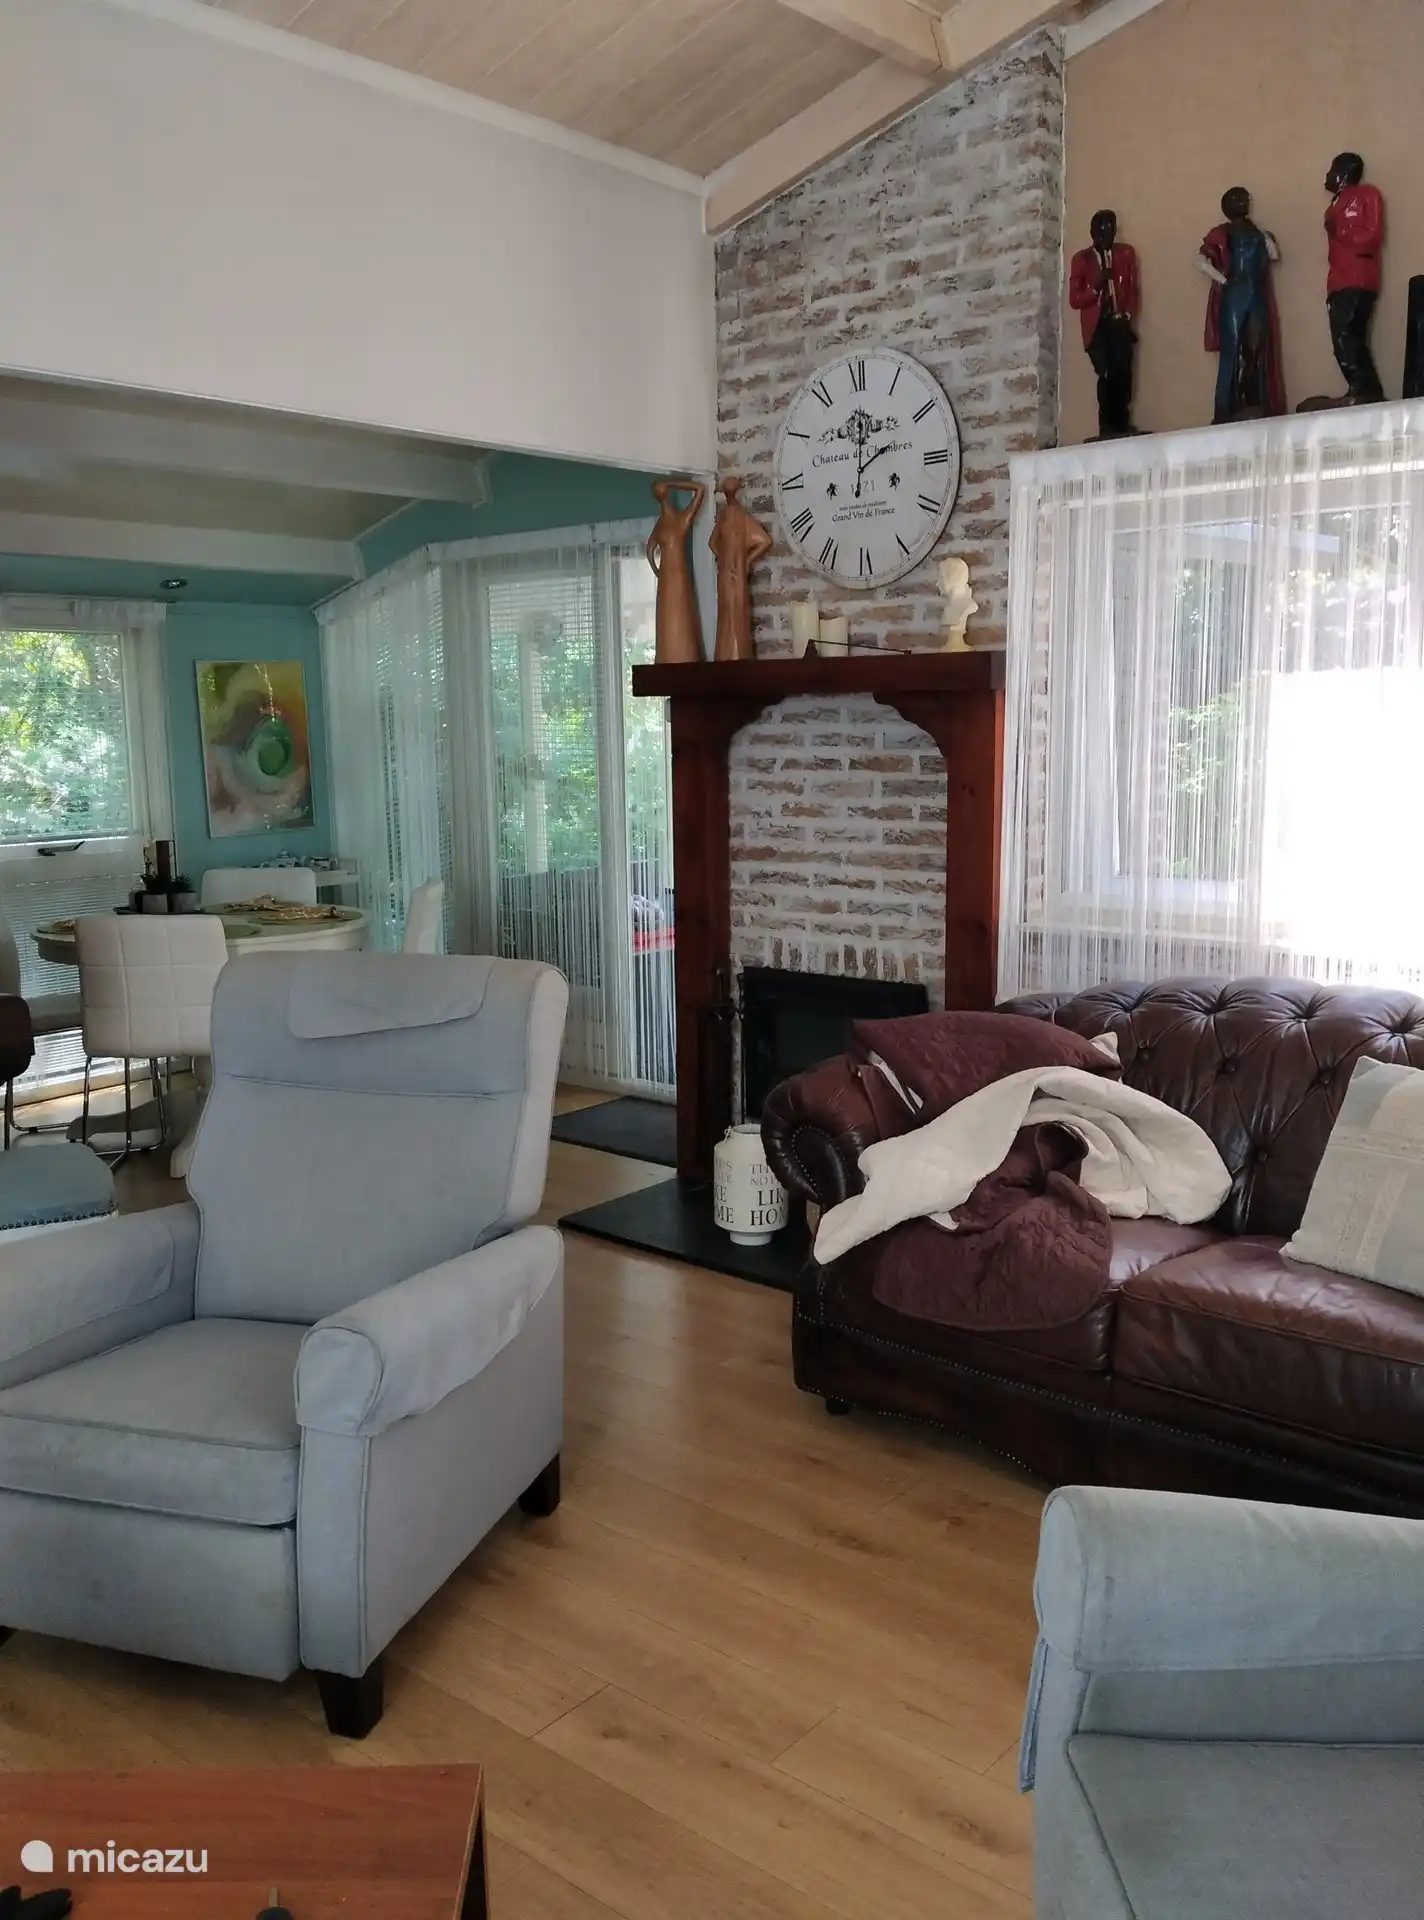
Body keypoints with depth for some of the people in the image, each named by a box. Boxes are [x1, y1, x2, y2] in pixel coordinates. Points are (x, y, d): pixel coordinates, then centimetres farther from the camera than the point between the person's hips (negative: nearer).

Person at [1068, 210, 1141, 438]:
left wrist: (1127, 315, -4)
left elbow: (1134, 290, 12)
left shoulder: (1126, 253, 13)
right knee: (1107, 374, -17)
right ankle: (1107, 428, -9)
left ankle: (1121, 426, -11)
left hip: (1120, 323, 1)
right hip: (1096, 326, -1)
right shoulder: (1081, 259, 8)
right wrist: (1096, 286, -12)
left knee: (1122, 372, -18)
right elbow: (1074, 300, 3)